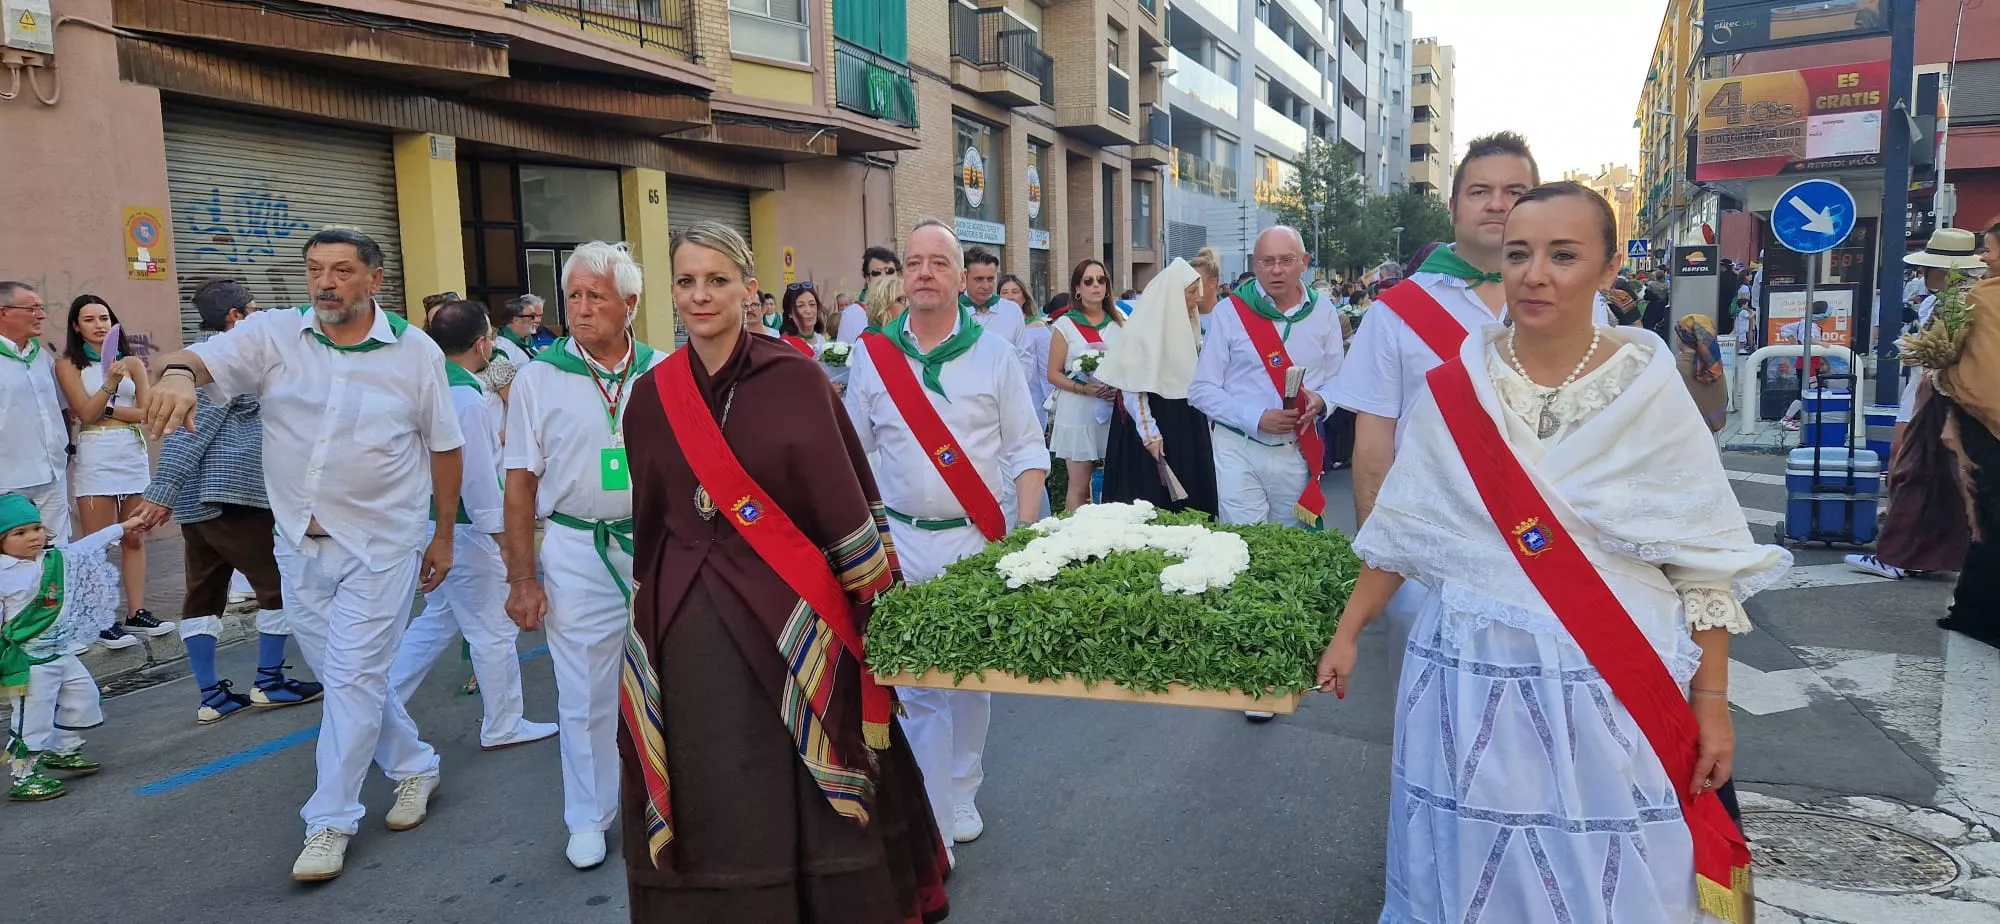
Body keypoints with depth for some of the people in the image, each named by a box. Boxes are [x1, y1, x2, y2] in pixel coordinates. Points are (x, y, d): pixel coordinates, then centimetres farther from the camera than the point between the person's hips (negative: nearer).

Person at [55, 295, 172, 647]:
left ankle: (137, 613, 13)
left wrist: (105, 411, -7)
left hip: (134, 453, 3)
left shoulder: (132, 362, 10)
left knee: (134, 539, 6)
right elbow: (86, 412, -8)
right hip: (95, 456, -3)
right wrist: (110, 381, -19)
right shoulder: (69, 365, 4)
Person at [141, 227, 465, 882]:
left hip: (380, 545, -4)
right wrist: (177, 372, -43)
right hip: (299, 544, 4)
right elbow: (201, 358, -18)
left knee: (350, 680, -2)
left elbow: (444, 447, 1)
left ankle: (330, 821, 11)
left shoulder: (416, 351, -6)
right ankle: (414, 765, 36)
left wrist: (444, 536, 5)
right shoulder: (273, 336, -3)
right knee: (345, 677, 15)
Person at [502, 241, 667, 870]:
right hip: (578, 550, -1)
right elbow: (521, 484, 0)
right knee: (583, 690, 6)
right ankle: (589, 817, 23)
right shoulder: (539, 378, -1)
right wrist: (522, 578, -4)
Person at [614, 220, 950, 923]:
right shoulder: (650, 396, 7)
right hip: (688, 628, 3)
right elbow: (649, 517, 13)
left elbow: (844, 497, -5)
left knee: (802, 793, 5)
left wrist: (879, 601, -7)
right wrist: (649, 612, 13)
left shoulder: (795, 379, -4)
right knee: (710, 799, 11)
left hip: (790, 615, -3)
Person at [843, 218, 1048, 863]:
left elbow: (1025, 450, 2)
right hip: (903, 541, 0)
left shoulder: (993, 353, 0)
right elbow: (850, 452, 10)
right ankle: (931, 832, 14)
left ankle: (960, 797, 30)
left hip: (980, 537, 0)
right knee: (917, 686, 1)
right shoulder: (872, 355, 2)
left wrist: (1028, 533, -9)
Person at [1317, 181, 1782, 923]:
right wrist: (1347, 634, 7)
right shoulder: (1455, 386, -1)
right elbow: (1401, 527, 7)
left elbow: (1706, 559, -2)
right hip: (1474, 678, 1)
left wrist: (1712, 704, -3)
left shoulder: (1648, 388, -5)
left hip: (1612, 689, -1)